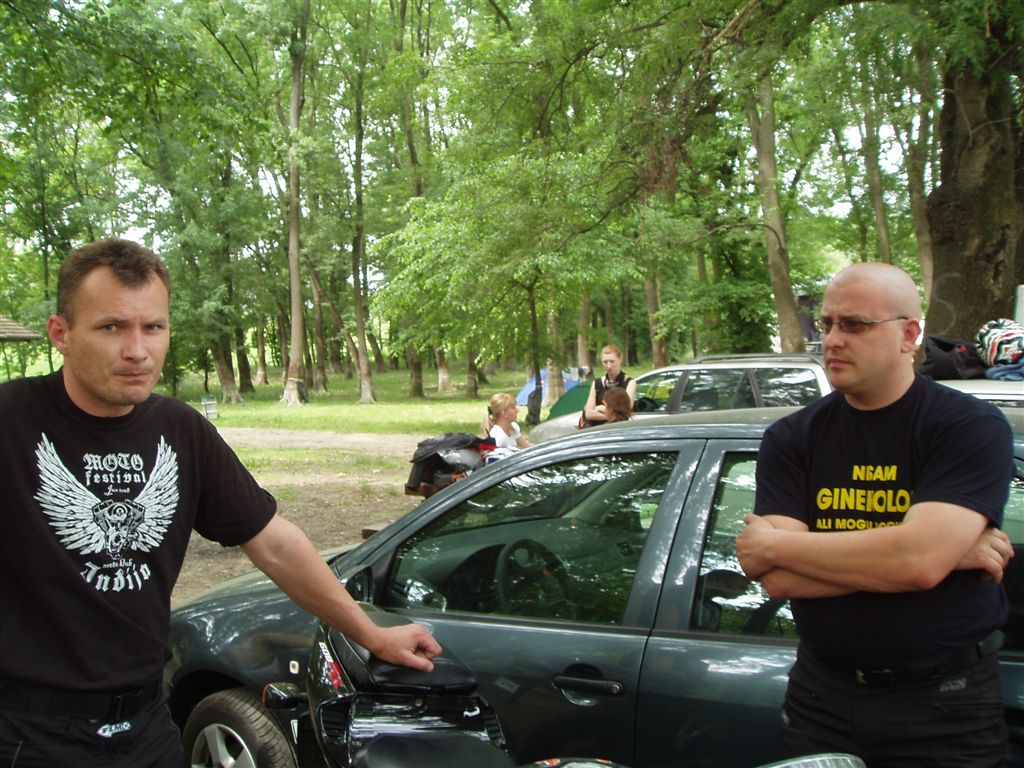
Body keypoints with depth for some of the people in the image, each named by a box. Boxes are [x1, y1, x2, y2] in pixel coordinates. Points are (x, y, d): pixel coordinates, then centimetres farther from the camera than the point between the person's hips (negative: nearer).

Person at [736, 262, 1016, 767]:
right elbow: (778, 579, -14)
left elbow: (919, 559, -25)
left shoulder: (972, 427, -11)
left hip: (945, 700, -2)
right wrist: (952, 553, -18)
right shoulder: (792, 439, -2)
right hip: (822, 692, 3)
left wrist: (774, 543, -15)